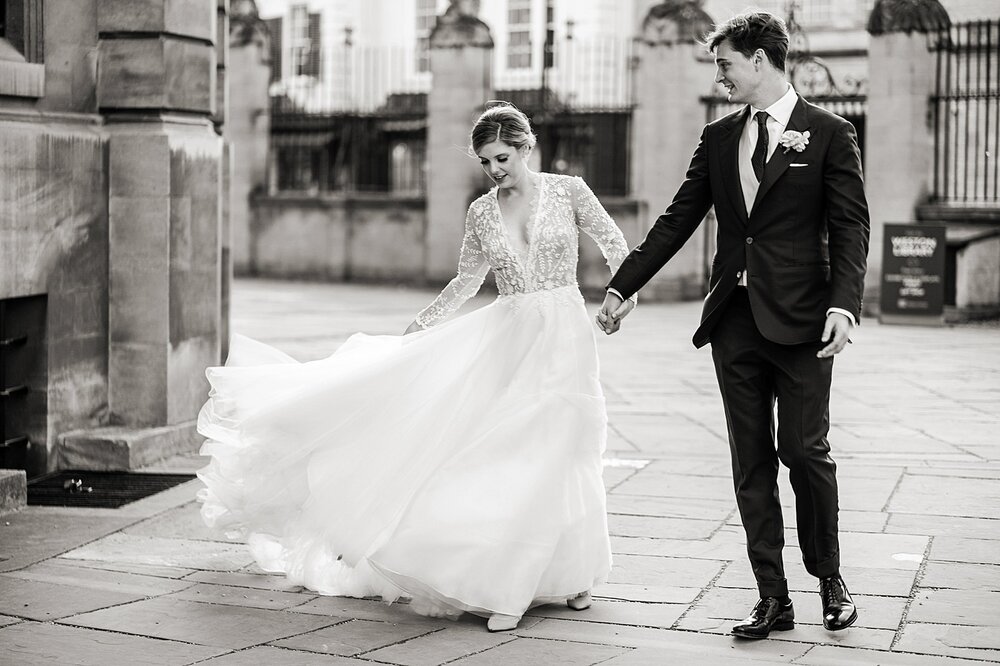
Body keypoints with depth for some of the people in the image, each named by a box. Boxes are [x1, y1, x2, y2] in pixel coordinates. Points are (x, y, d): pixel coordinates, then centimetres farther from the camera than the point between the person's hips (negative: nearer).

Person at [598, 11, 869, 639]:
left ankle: (830, 580, 20)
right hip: (735, 321, 5)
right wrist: (622, 287, 11)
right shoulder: (719, 137, 13)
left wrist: (844, 305, -19)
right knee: (751, 462, 5)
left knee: (805, 451, -1)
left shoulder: (830, 134, -1)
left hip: (800, 321, -4)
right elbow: (677, 220, 14)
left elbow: (850, 229, -5)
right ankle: (773, 598, 13)